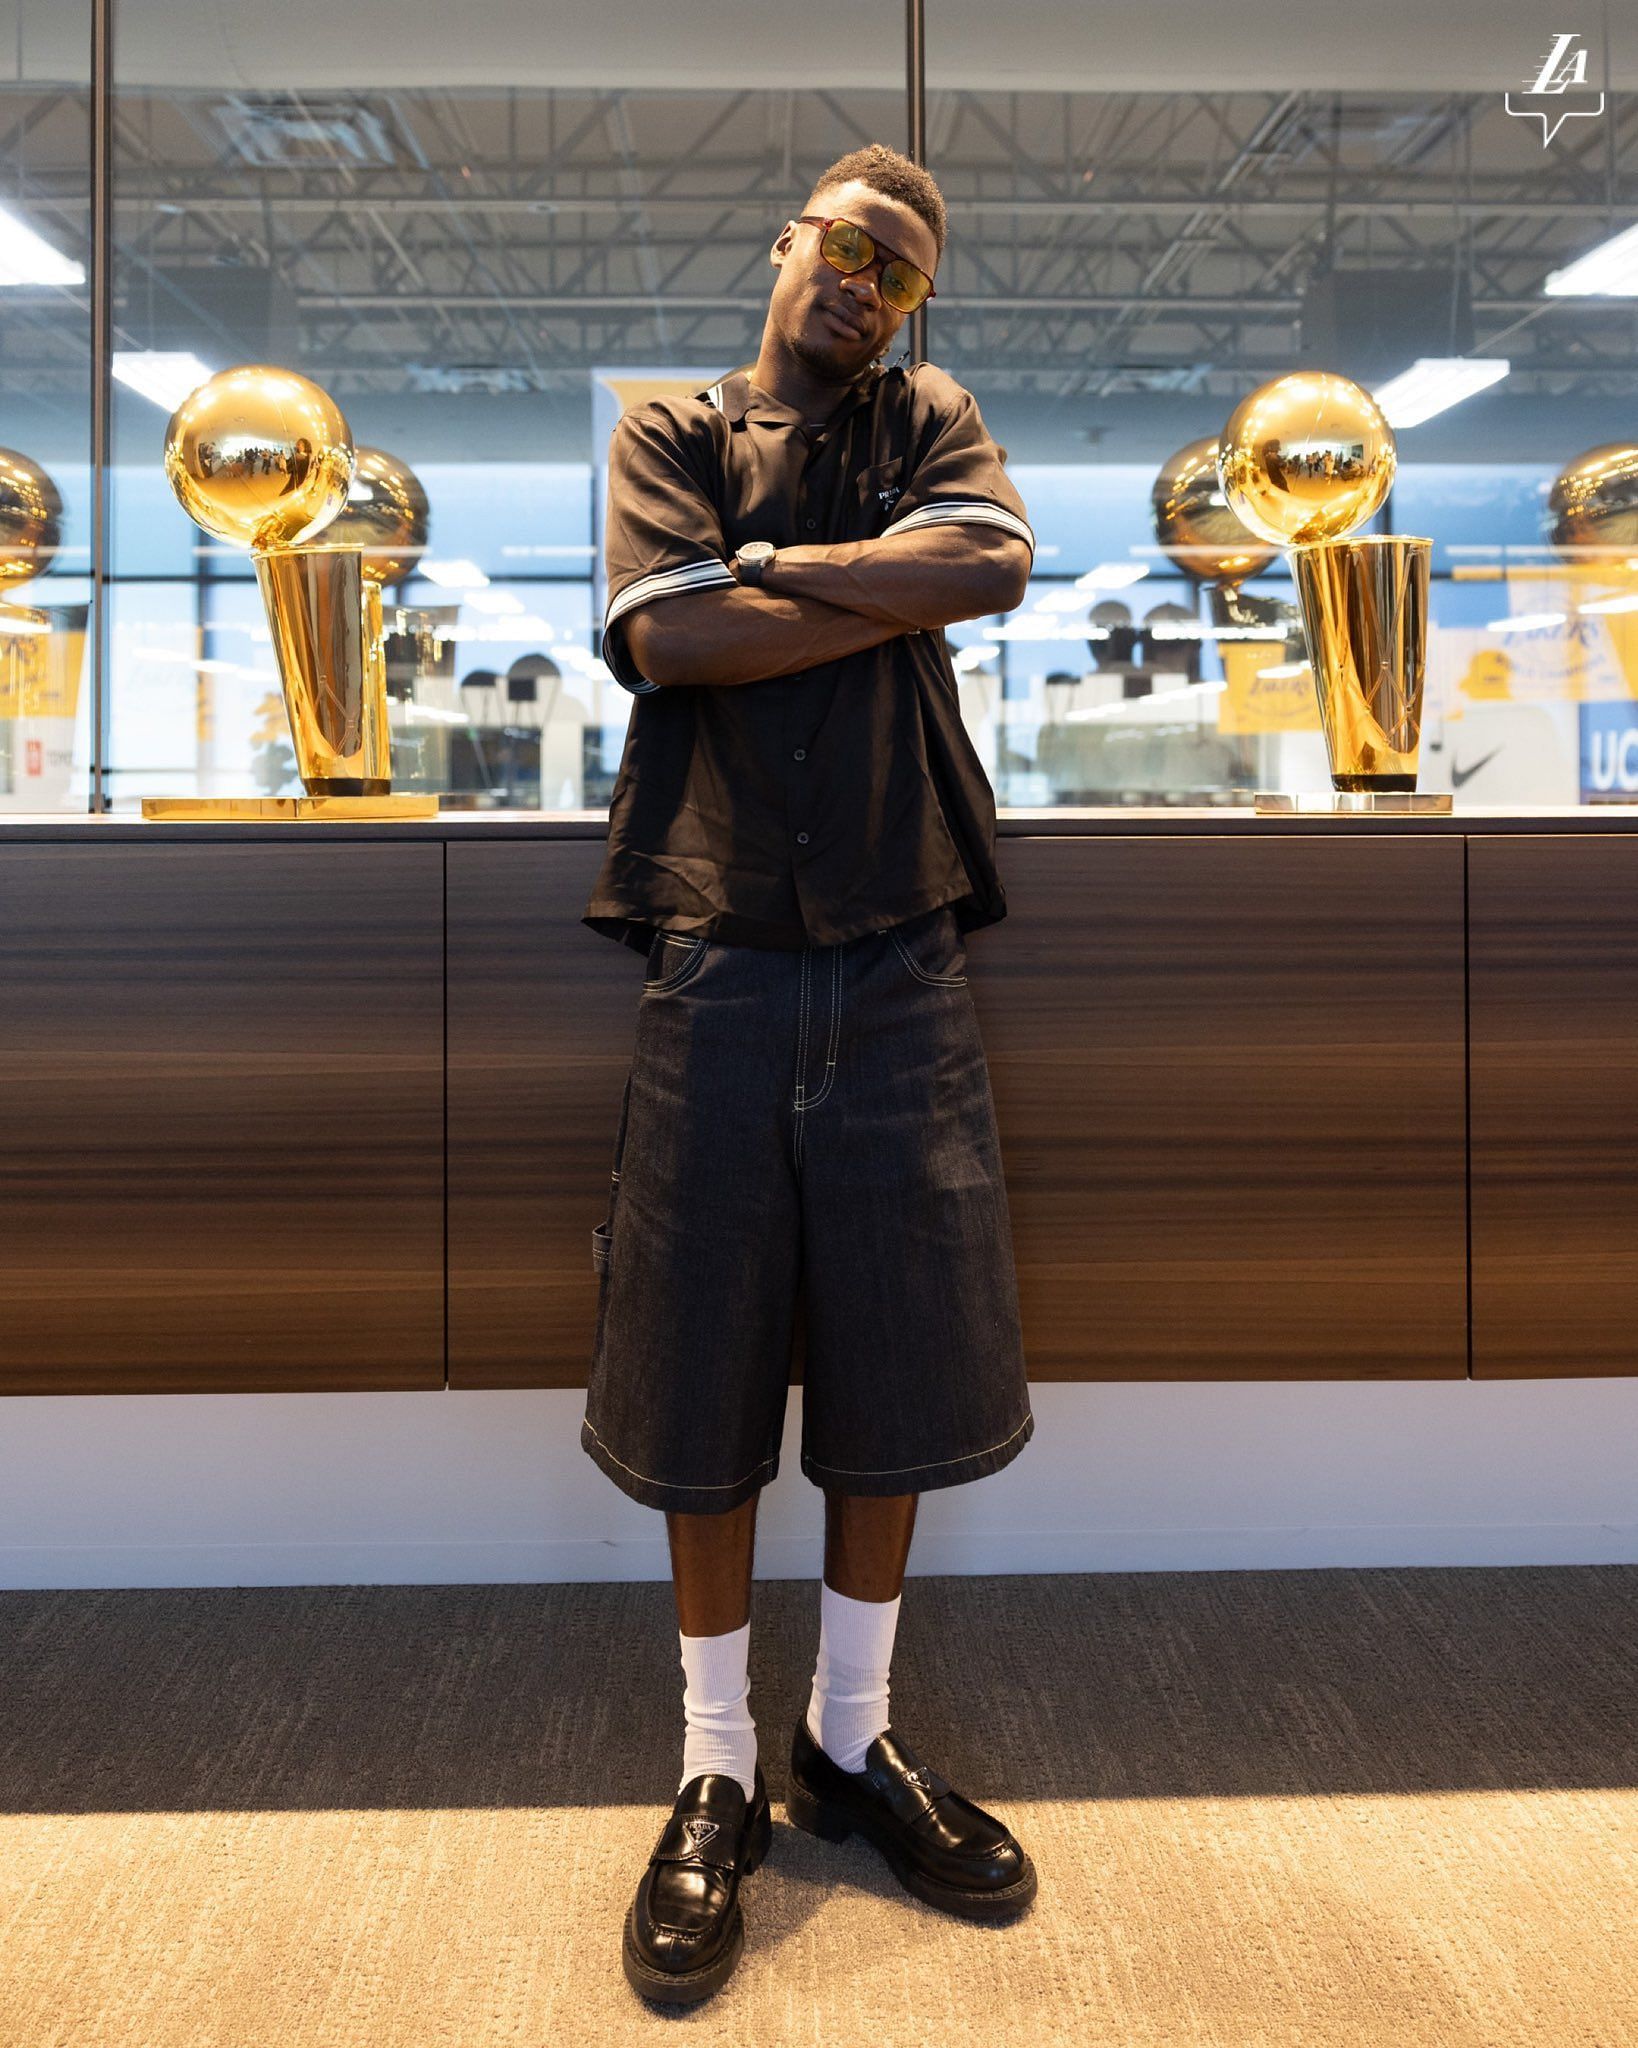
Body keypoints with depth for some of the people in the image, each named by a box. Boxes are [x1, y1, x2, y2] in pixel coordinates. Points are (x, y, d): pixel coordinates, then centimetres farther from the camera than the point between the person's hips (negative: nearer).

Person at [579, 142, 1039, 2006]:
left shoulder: (930, 421, 15)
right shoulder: (671, 432, 11)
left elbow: (997, 556, -8)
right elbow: (659, 634, -9)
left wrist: (769, 563, -6)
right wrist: (891, 593, -5)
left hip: (897, 963, 2)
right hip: (716, 961, -1)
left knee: (898, 1365, 7)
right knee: (704, 1377, 4)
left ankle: (853, 1740, 27)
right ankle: (716, 1778, 22)